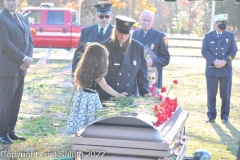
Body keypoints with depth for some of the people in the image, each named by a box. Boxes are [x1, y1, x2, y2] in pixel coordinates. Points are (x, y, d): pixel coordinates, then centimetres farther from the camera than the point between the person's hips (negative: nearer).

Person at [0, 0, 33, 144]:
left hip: (21, 68, 7)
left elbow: (29, 40, 13)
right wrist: (24, 59, -14)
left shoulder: (23, 18, 15)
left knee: (16, 101, 9)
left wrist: (28, 60, -3)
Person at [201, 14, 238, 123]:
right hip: (211, 69, -1)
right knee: (211, 93, 2)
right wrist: (214, 61, -15)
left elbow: (233, 51, 1)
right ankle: (211, 116, 10)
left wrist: (224, 61, -13)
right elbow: (204, 51, -2)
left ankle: (225, 115, 13)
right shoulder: (208, 36, 5)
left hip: (226, 69, 1)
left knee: (226, 94, 4)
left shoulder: (230, 36, 8)